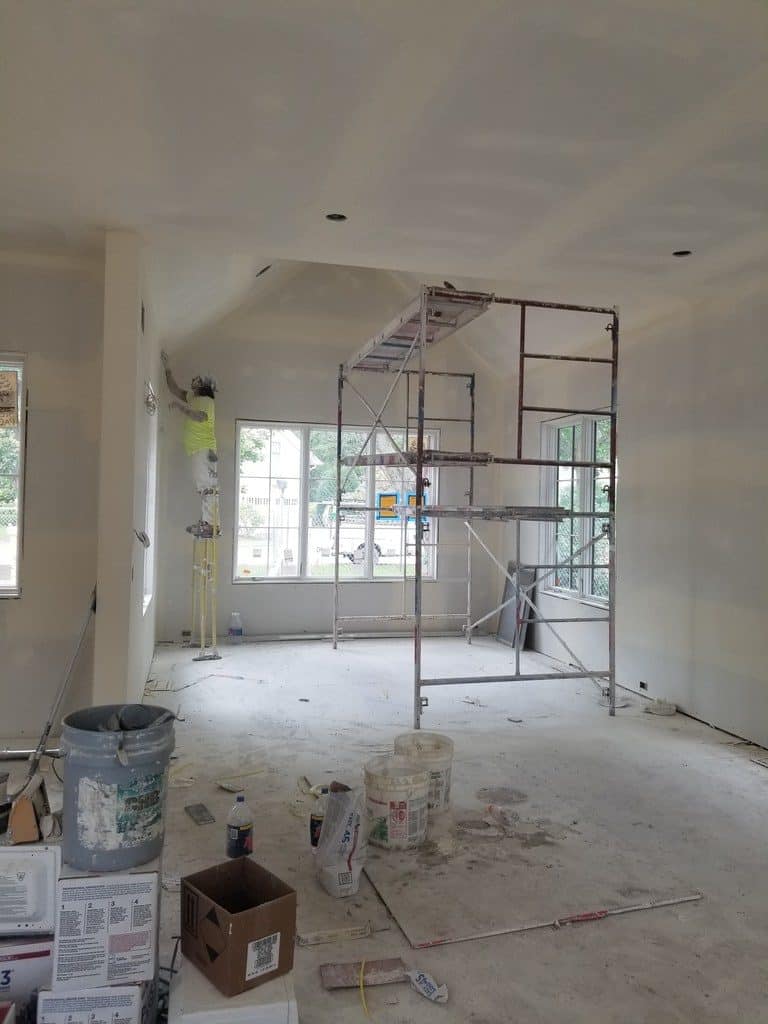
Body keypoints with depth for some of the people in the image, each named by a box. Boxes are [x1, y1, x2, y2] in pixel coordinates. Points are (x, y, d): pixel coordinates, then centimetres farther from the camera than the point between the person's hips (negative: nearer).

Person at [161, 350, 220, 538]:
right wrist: (167, 367, 26)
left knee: (207, 487, -13)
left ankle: (209, 524, -17)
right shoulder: (193, 399, 22)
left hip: (204, 450, -9)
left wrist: (181, 406, -20)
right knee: (205, 488, 7)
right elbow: (174, 389, 29)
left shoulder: (206, 400, -5)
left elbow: (200, 417, -25)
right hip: (198, 450, 9)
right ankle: (207, 523, 7)